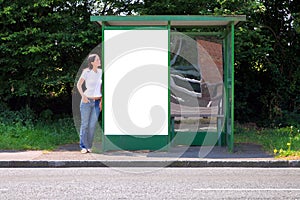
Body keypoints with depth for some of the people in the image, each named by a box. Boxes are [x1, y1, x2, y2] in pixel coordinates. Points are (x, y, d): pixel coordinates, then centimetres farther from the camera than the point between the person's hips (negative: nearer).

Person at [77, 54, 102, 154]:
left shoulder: (100, 72, 4)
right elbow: (79, 85, -2)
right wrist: (83, 96, -13)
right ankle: (83, 146, 11)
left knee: (93, 125, 3)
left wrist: (101, 100, 5)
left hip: (97, 102, 3)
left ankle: (89, 146, 13)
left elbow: (101, 87, 11)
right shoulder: (86, 72, -8)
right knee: (84, 124, 2)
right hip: (87, 101, -3)